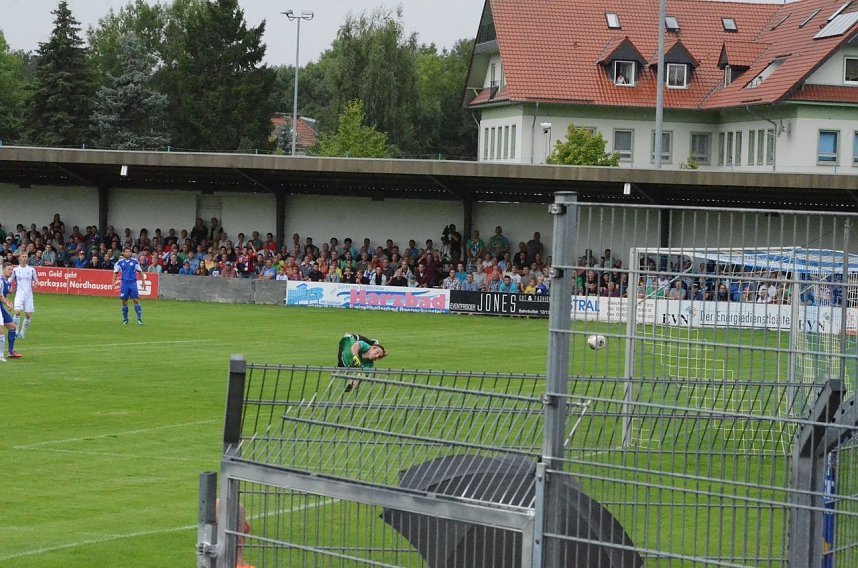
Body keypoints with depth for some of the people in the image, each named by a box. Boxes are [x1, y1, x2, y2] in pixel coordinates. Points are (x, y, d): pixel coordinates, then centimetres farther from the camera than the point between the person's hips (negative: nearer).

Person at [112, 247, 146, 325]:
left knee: (136, 300, -7)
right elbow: (115, 273, 10)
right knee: (124, 302, 3)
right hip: (124, 283, 1)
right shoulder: (120, 262, 4)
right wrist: (113, 283, 0)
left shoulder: (134, 261, 2)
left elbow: (140, 271, 8)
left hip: (133, 283, -1)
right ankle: (125, 319, 15)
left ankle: (139, 319, -4)